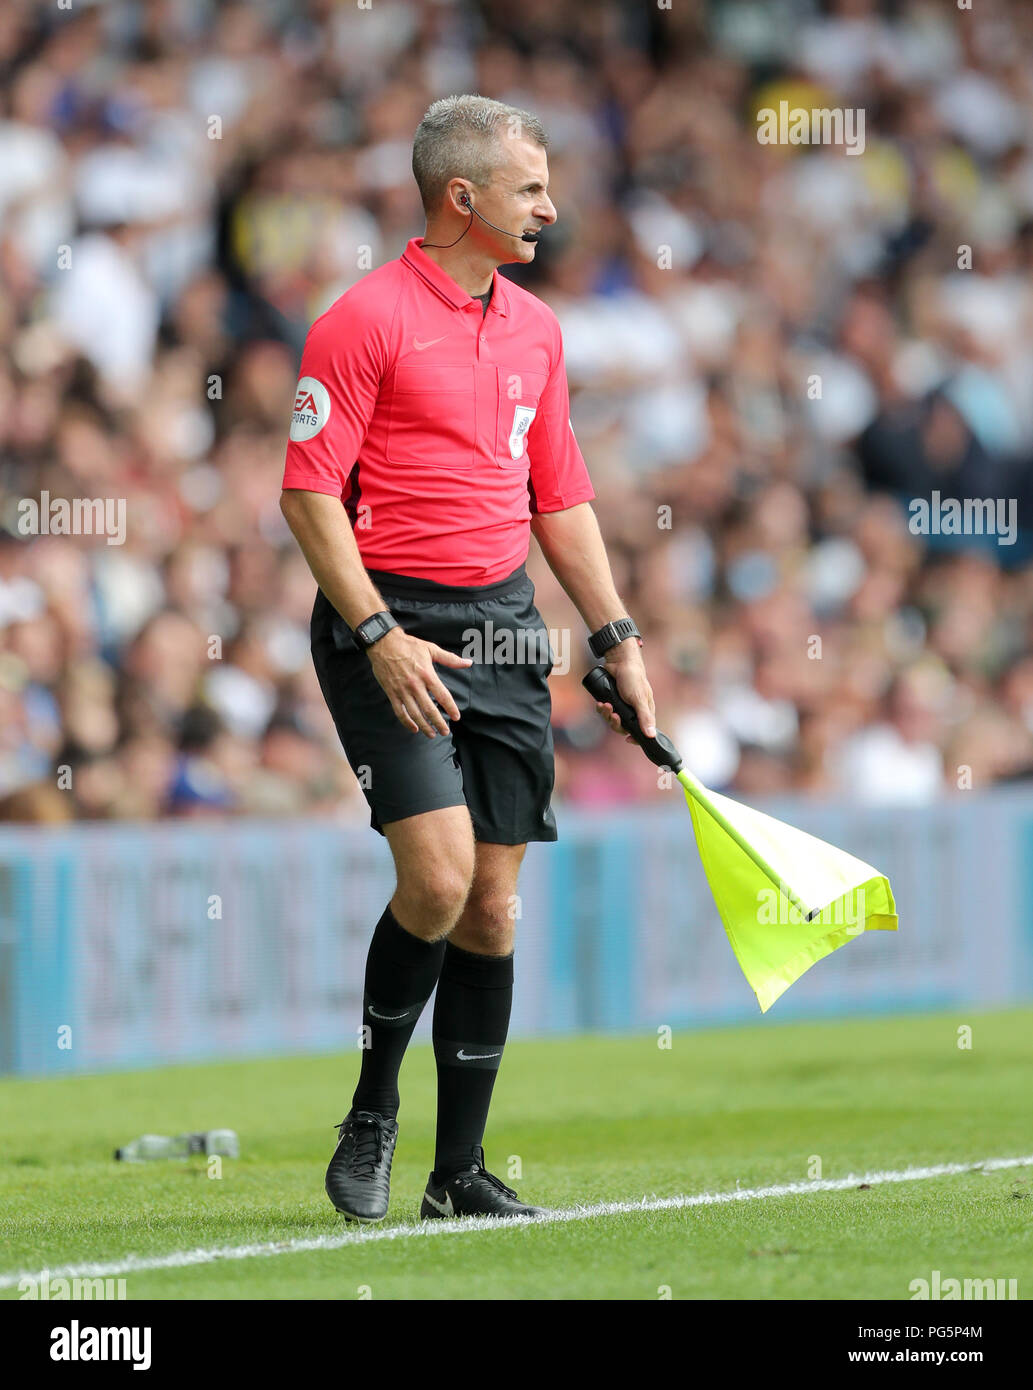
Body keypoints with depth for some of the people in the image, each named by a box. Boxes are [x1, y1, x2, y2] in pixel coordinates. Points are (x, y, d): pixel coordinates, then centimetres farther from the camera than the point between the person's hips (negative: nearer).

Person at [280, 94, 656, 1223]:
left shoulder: (535, 328, 13)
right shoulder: (367, 318, -9)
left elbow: (561, 500, 21)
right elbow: (309, 492, -11)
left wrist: (618, 640, 15)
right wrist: (381, 635, -18)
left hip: (503, 628, 7)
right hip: (390, 630, -6)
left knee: (491, 907, 4)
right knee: (437, 876, -19)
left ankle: (460, 1172, 10)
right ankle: (371, 1114, 3)